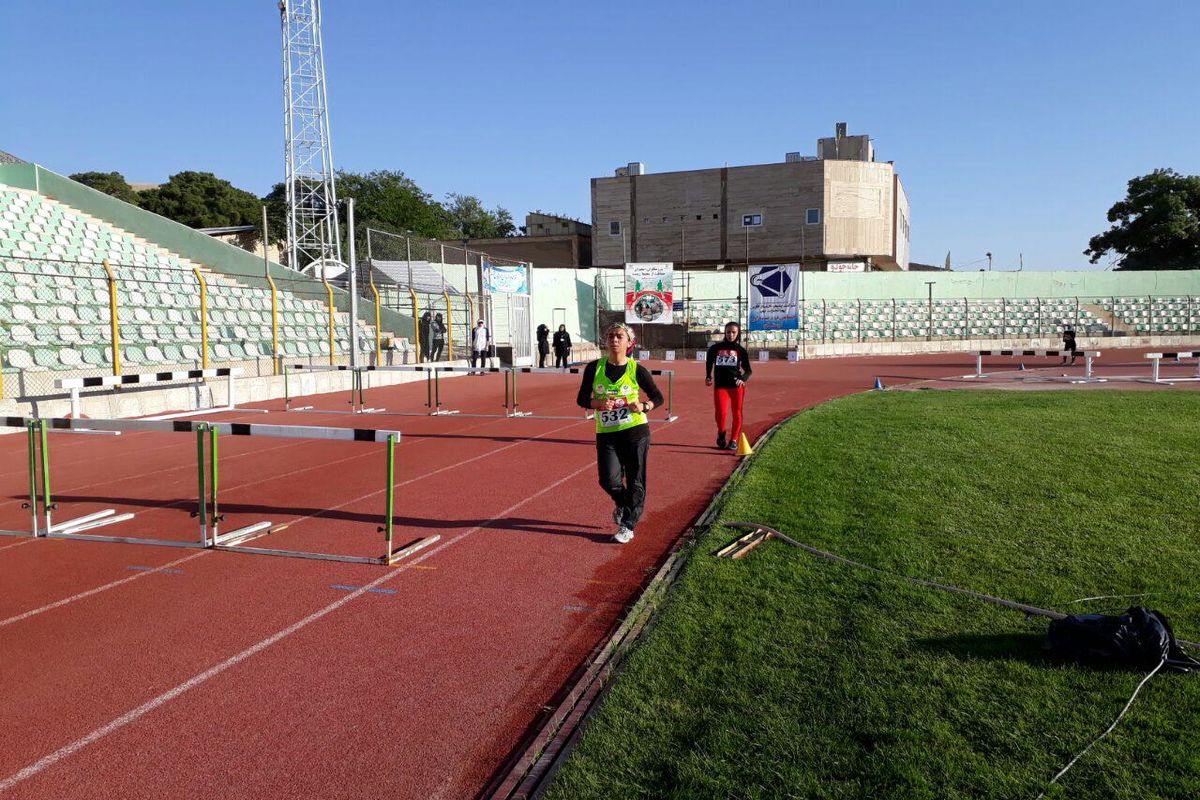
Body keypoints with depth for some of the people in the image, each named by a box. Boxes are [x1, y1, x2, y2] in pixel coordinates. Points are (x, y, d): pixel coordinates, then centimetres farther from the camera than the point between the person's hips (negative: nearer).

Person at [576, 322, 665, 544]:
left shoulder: (636, 370, -4)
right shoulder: (594, 368, 0)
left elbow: (658, 397, 5)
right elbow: (582, 399, 4)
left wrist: (644, 406, -16)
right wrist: (599, 404, -16)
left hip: (635, 431, -1)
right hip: (606, 433, 1)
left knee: (635, 481, 1)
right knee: (609, 480, -6)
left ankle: (627, 526, 17)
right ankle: (622, 504, 29)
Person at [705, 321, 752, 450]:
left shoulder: (741, 350, 5)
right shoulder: (715, 348, 7)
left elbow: (748, 370, 6)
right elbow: (709, 363, 21)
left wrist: (743, 379, -14)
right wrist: (708, 377, 6)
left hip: (737, 386, 1)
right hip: (720, 385, -1)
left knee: (737, 413, 3)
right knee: (721, 412, -16)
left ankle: (734, 440, 19)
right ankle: (721, 433, 13)